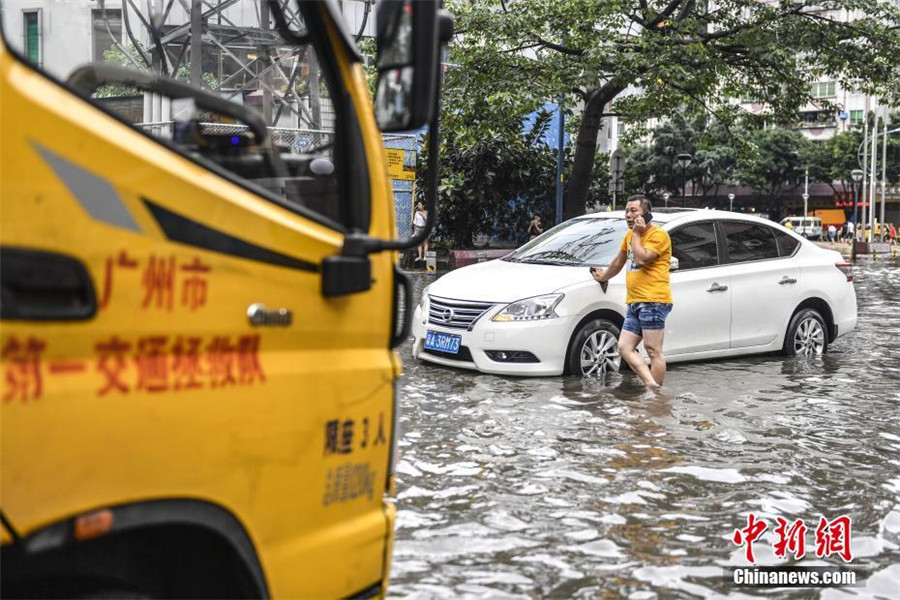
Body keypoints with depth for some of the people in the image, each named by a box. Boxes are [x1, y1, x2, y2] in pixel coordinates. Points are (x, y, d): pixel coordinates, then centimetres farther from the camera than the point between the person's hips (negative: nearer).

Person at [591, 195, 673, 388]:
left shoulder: (658, 234, -5)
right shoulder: (630, 235, 21)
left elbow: (641, 259, -18)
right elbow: (619, 260, 36)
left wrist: (636, 233, -7)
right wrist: (604, 276, 47)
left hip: (653, 301, -9)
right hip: (634, 302, 9)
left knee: (653, 350, -10)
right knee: (625, 348, -1)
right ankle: (651, 384, -6)